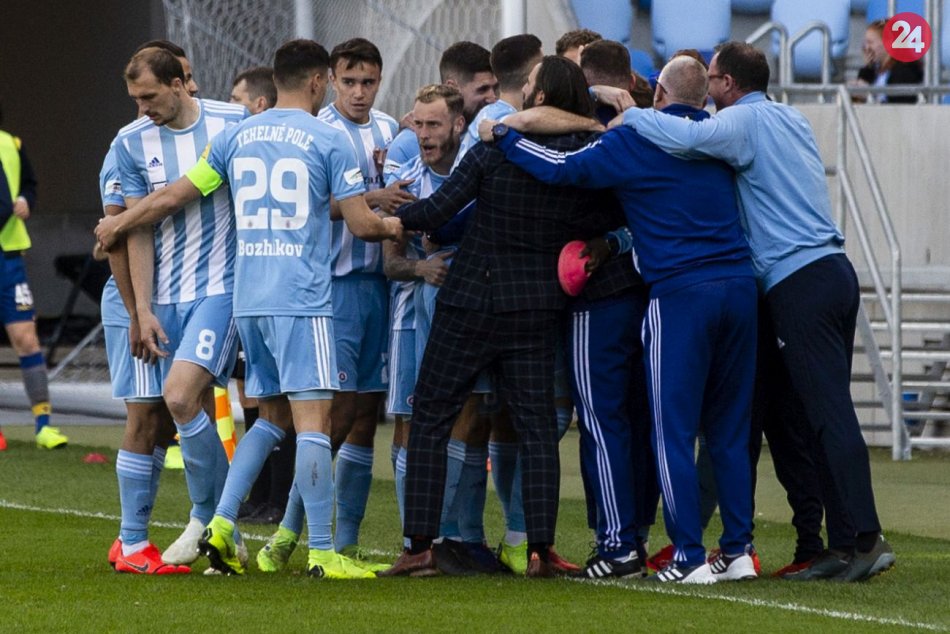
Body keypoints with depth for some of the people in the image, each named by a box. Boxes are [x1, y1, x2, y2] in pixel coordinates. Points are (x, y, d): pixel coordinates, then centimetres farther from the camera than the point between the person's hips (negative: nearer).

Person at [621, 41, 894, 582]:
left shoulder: (745, 121, -7)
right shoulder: (792, 120, 20)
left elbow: (686, 137, -24)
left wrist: (628, 115, -9)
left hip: (799, 282, -9)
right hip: (834, 271, 9)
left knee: (828, 412, -12)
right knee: (825, 411, 8)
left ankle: (866, 538, -17)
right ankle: (846, 543, 6)